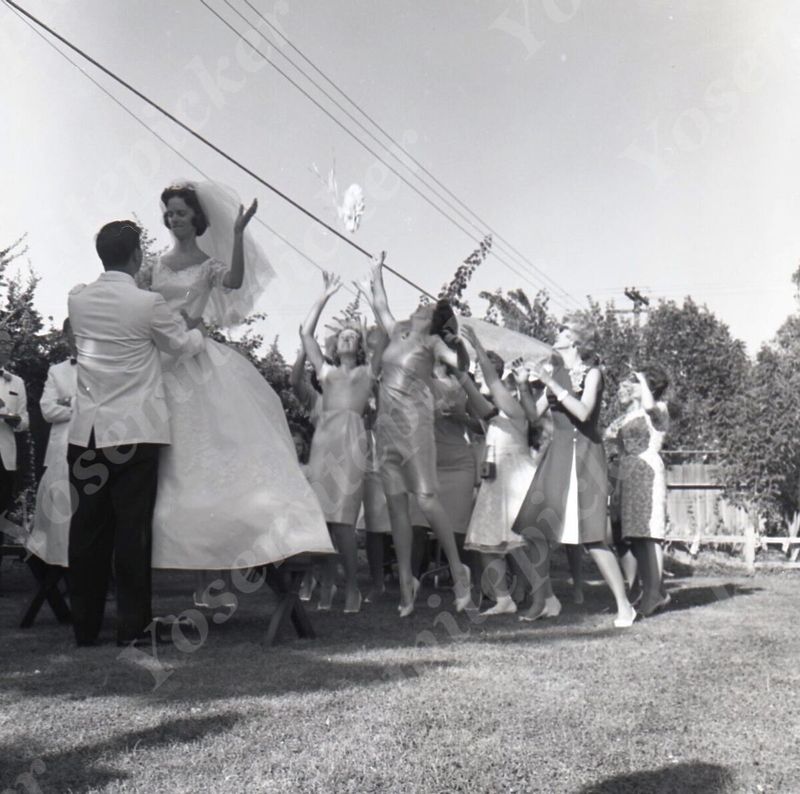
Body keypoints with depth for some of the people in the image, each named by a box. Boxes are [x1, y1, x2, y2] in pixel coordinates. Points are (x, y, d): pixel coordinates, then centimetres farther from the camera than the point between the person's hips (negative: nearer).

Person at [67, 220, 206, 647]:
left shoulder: (77, 298, 6)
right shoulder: (149, 303, -10)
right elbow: (182, 344, 6)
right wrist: (203, 331, 27)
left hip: (86, 431, 5)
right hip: (134, 432, -5)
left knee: (87, 529, 9)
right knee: (132, 529, 2)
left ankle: (85, 627, 19)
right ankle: (132, 625, 8)